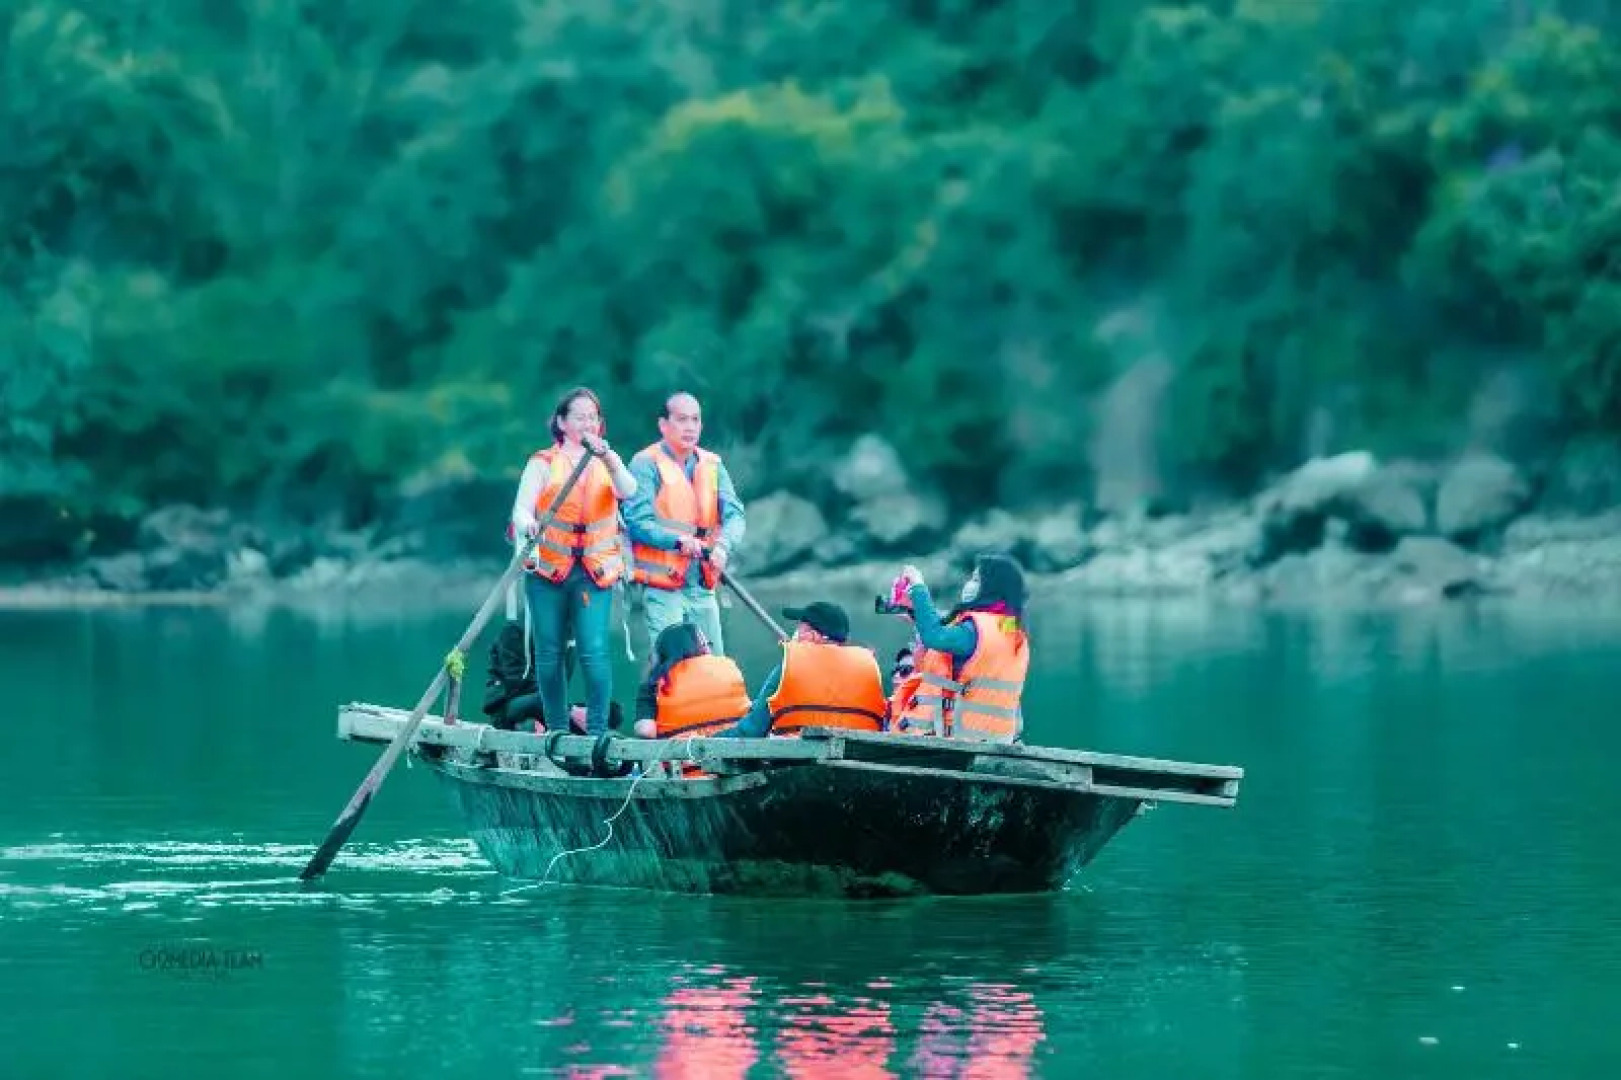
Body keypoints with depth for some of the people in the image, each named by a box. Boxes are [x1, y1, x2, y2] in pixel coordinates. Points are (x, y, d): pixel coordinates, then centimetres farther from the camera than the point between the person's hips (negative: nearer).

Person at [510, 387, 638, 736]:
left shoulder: (608, 462, 13)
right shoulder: (543, 463, 7)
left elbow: (628, 491, -8)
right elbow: (521, 510, -3)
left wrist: (605, 455, -25)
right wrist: (527, 525, -27)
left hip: (595, 571, 0)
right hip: (548, 569, 0)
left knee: (595, 649, -13)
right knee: (549, 652, 2)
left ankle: (598, 728, -10)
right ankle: (557, 729, 12)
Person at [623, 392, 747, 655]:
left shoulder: (712, 465, 12)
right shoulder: (647, 463, -5)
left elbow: (735, 514, 0)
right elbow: (637, 522, -14)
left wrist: (723, 545, -21)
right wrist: (678, 540, -29)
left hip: (703, 587, 6)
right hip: (662, 586, -6)